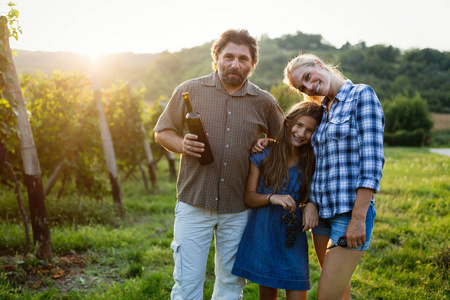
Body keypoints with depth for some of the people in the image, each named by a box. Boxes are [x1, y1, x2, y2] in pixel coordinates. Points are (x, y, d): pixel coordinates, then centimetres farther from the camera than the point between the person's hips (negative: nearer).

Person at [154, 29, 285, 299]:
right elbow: (162, 132, 8)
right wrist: (182, 145, -12)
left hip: (238, 209, 2)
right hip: (194, 203, -1)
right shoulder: (189, 91, 0)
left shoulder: (265, 102, 3)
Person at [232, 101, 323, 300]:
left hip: (293, 237, 1)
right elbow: (249, 197, -3)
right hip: (262, 234, 0)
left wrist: (312, 205, -12)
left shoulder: (311, 163, 0)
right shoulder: (263, 156, -4)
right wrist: (271, 197, -22)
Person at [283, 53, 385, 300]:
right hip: (322, 211, 7)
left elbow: (371, 161, -14)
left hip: (350, 212, -7)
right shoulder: (324, 110, 14)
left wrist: (359, 218, -19)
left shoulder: (362, 95, -7)